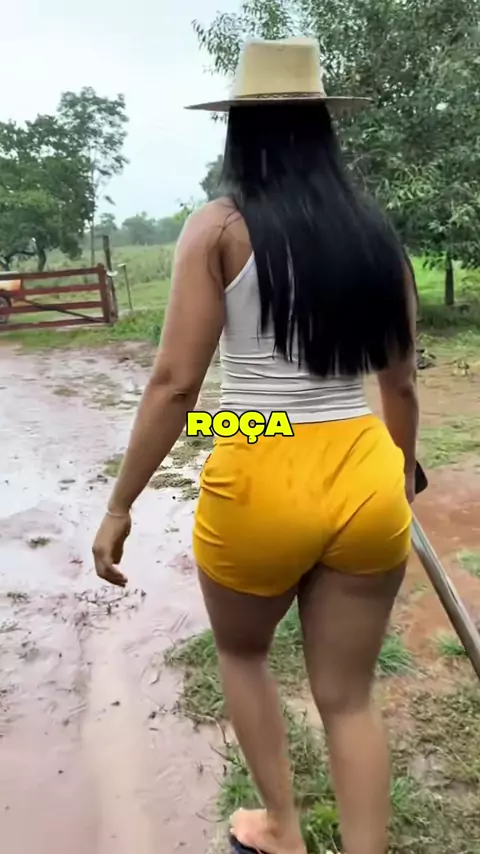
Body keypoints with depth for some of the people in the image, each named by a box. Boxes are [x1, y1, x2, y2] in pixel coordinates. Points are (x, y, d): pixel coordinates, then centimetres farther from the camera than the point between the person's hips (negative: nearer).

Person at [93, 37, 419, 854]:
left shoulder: (219, 228, -6)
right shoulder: (376, 234, 7)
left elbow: (174, 383, -11)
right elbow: (402, 386, 12)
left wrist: (120, 506, -2)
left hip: (259, 483, -3)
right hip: (365, 480, 4)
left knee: (241, 652, 27)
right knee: (348, 695, 19)